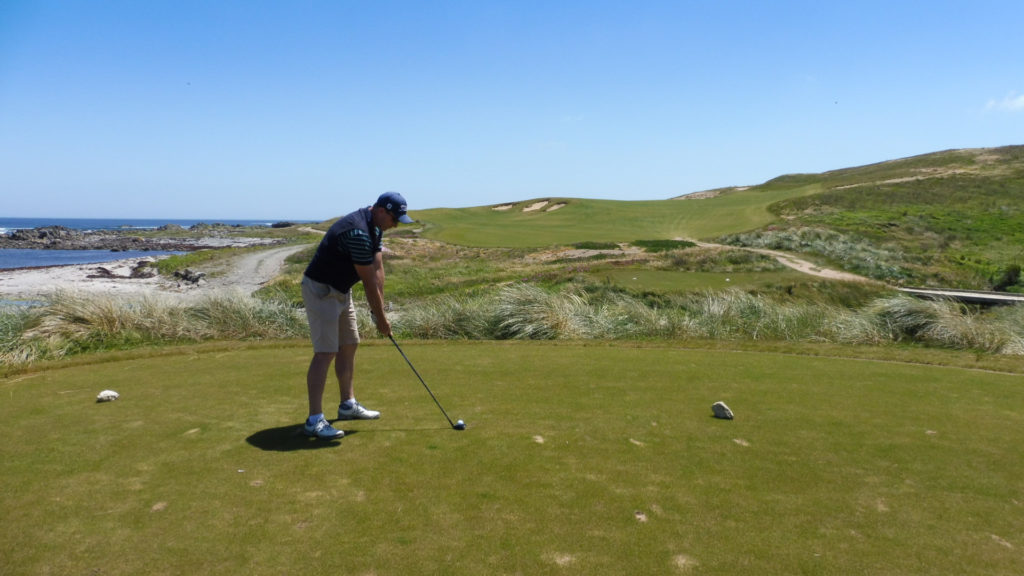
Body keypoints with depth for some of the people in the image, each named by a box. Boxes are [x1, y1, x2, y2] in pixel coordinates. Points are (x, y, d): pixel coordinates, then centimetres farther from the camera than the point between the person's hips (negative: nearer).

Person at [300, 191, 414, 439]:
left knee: (349, 346, 14)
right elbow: (369, 281, -22)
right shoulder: (358, 233, -28)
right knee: (325, 352, -13)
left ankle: (348, 404, 26)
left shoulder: (374, 227, 4)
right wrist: (381, 318, -13)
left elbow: (378, 270, 1)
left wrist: (378, 310, -2)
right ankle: (314, 419, -10)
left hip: (341, 290, 10)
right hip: (320, 290, -10)